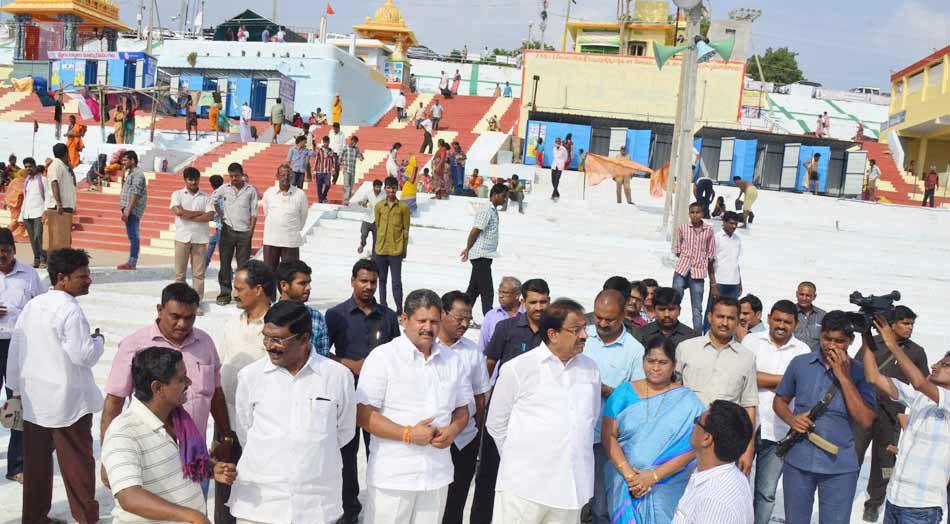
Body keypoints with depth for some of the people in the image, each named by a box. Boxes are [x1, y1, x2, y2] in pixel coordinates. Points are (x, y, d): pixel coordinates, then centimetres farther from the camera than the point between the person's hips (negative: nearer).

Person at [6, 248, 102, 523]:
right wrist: (97, 340, -3)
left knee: (36, 461, 15)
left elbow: (15, 350, 9)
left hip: (34, 400, 7)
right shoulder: (70, 310, -19)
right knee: (77, 462, 6)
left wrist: (16, 388, 18)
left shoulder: (32, 306, 4)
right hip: (68, 402, -7)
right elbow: (83, 356, -23)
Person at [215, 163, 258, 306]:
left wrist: (251, 230, -5)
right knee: (225, 263, 4)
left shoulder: (251, 190, 0)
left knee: (243, 265, 1)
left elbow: (254, 212, 1)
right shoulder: (224, 189, 4)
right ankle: (225, 294, 11)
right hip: (228, 230, 2)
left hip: (244, 232, -2)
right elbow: (212, 198, 20)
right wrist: (220, 214, 10)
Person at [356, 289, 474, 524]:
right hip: (392, 477, -4)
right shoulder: (383, 357, -7)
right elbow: (363, 415, -11)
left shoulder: (453, 361, 10)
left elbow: (462, 410, 17)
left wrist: (453, 430, -5)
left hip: (438, 475, 5)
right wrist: (408, 434, -19)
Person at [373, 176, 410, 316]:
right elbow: (376, 226, 11)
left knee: (396, 282, -2)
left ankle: (399, 310, 7)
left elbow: (405, 229, 2)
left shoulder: (403, 207, -1)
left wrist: (404, 249, 1)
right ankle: (383, 307, 19)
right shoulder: (379, 206, 5)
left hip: (396, 250, -3)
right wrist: (375, 247, 11)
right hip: (380, 249, 3)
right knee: (382, 280, 11)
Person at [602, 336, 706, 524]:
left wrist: (653, 476, -17)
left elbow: (692, 447, -9)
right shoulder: (625, 392, 3)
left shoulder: (687, 401, -2)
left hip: (667, 490, -1)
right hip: (624, 485, 1)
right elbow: (608, 435, -3)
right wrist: (628, 473, -15)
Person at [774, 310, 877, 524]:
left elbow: (866, 421, -13)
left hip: (840, 467, -2)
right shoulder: (800, 363, 2)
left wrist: (843, 377, -16)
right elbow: (779, 400, 14)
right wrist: (791, 419, -8)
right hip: (798, 461, 2)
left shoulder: (860, 373, -3)